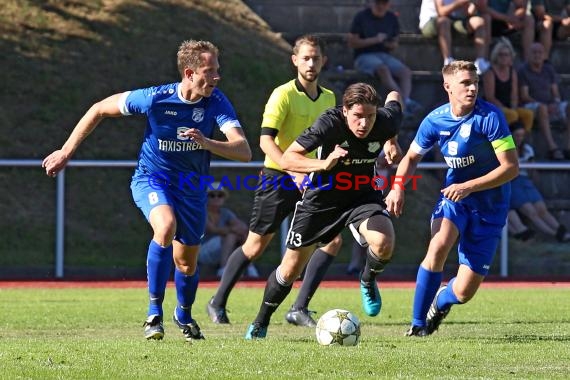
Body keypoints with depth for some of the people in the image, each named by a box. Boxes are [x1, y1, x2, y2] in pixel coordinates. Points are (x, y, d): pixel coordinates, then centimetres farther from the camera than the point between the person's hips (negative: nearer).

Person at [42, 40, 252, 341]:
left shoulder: (217, 103, -19)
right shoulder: (156, 98, -23)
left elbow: (244, 152, -29)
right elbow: (100, 109, -8)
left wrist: (207, 143, -47)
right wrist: (66, 152, -5)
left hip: (191, 188, 3)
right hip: (151, 179, -3)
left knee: (187, 263, 14)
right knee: (166, 226, -35)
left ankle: (184, 314, 48)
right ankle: (154, 312, -24)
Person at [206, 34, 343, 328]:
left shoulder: (328, 98, 8)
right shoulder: (284, 95, -13)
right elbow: (266, 140, -21)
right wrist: (295, 171, -30)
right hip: (278, 179, -6)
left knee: (333, 240, -9)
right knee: (255, 246, 1)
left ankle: (299, 309, -4)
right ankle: (218, 303, 20)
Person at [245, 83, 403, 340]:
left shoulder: (385, 122, -20)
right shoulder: (330, 123, -30)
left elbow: (394, 98, 7)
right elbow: (287, 159, -31)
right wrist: (324, 164, -46)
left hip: (362, 197, 2)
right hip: (320, 200, -2)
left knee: (383, 244, -29)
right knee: (290, 270, 6)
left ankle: (368, 281, 6)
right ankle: (260, 324, 30)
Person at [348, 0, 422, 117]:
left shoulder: (392, 18, 11)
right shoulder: (361, 17, -2)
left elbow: (395, 43, 20)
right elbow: (352, 43, -7)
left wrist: (391, 45, -6)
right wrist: (374, 40, -15)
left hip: (385, 55, 5)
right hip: (364, 56, -5)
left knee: (406, 72, -24)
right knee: (383, 69, -36)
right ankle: (406, 102, -45)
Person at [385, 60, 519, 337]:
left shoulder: (490, 117, -19)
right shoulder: (435, 120, -6)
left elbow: (511, 168, -19)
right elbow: (412, 157, 12)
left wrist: (468, 186, -27)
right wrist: (397, 186, -7)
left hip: (490, 205, -2)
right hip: (453, 195, 2)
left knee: (463, 292, -5)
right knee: (438, 246, -31)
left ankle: (441, 300, 35)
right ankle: (417, 324, -16)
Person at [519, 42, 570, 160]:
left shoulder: (549, 69, 15)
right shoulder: (523, 71, 0)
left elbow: (555, 92, 13)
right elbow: (524, 96, -8)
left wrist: (556, 103, -12)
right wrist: (544, 105, -21)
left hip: (550, 106, 5)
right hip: (532, 106, -5)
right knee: (542, 108, -39)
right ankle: (552, 147, -49)